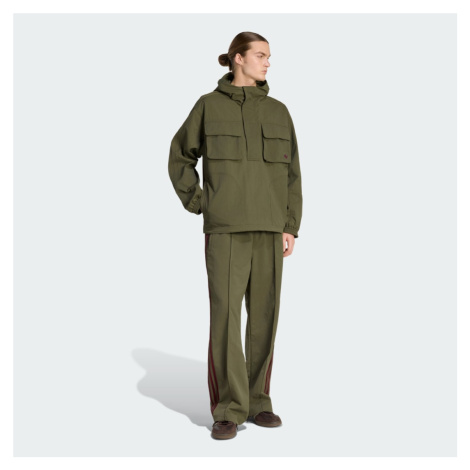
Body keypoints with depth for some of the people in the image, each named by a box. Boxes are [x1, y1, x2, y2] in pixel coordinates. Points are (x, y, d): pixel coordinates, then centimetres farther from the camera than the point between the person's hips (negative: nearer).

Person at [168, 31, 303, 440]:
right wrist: (197, 204, -1)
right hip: (226, 225, -3)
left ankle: (257, 402, 16)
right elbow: (180, 158, 11)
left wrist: (291, 227, 0)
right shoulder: (208, 106, 3)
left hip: (268, 225, 3)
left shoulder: (278, 111, 10)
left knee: (264, 314, 3)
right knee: (225, 314, -7)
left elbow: (290, 173, 8)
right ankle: (228, 411, 1)